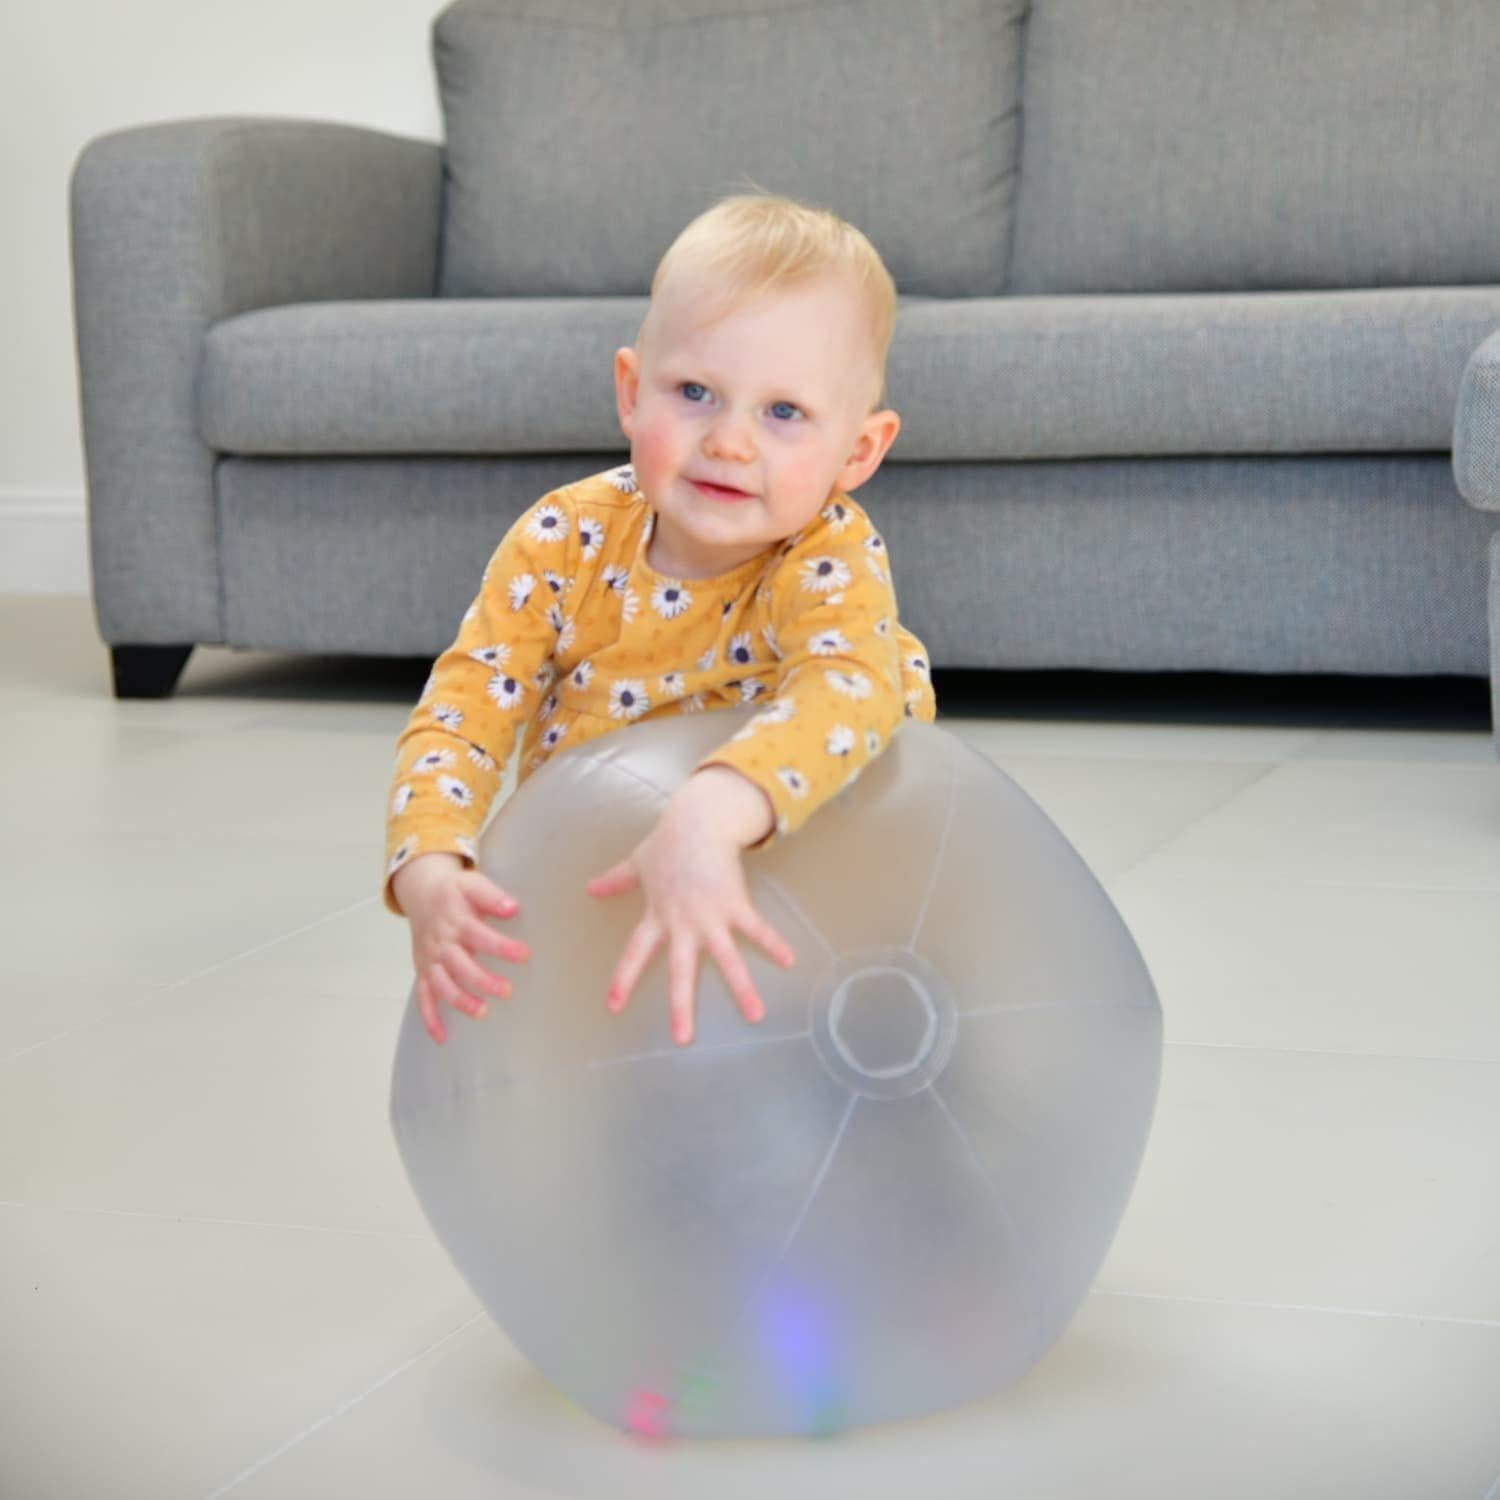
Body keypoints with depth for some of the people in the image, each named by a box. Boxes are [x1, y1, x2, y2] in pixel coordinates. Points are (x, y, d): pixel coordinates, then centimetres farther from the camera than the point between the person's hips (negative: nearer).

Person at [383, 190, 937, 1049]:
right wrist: (429, 870, -40)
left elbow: (850, 688, -50)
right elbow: (465, 708, -18)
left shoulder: (832, 561, -28)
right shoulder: (566, 541, -17)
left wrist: (710, 818, -70)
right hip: (575, 885, 2)